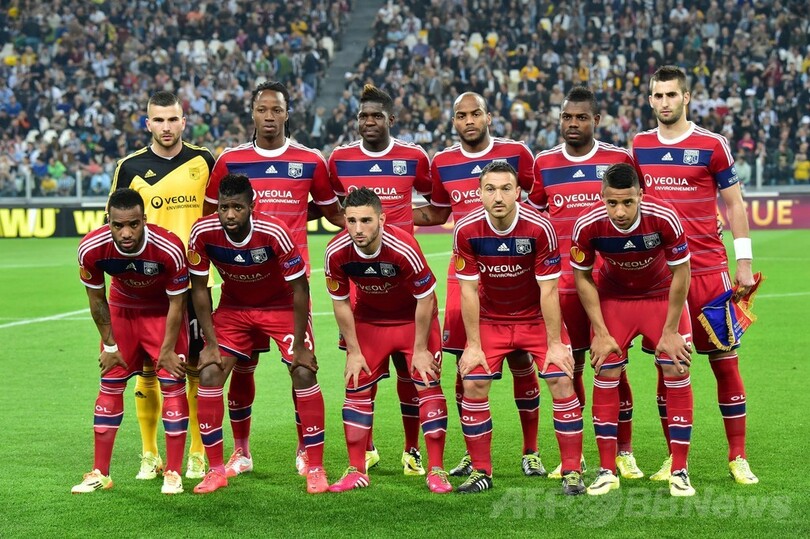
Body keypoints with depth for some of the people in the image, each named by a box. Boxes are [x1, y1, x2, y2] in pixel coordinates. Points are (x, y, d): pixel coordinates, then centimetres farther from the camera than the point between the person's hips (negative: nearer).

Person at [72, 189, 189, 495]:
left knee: (172, 383, -8)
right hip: (122, 307, 3)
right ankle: (99, 474, 10)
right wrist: (110, 345, -4)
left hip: (164, 311, -2)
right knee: (110, 385, 2)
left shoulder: (169, 248, -36)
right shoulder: (91, 249, -29)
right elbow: (97, 300, -10)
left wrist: (167, 350, -13)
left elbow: (176, 303, -20)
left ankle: (173, 473, 0)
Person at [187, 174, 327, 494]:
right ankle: (216, 470, 2)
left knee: (304, 372, -16)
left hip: (281, 306, -3)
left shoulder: (274, 232, -31)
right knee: (208, 374, -10)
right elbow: (199, 288, -10)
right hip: (233, 308, 3)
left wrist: (299, 344, -19)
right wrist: (211, 342, -12)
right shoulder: (203, 233, -23)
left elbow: (299, 288, -21)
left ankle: (316, 469, -3)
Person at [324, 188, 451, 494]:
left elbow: (425, 299, -20)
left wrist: (420, 349, -14)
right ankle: (356, 471, 11)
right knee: (357, 389, 1)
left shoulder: (404, 248, -34)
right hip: (368, 319, 3)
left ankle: (436, 471, 0)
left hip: (414, 318, -3)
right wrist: (353, 352, -5)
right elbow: (340, 303, -8)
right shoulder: (336, 253, -24)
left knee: (427, 385, -8)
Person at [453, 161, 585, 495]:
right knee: (473, 385, -9)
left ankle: (572, 472, -2)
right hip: (491, 320, 2)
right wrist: (473, 345, -10)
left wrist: (555, 343, -16)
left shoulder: (539, 227, -23)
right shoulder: (467, 230, -17)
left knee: (561, 382, -13)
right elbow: (468, 290, -11)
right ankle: (480, 471, 6)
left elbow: (548, 290, -18)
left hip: (537, 318, -2)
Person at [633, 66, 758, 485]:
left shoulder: (712, 145, -1)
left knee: (725, 360, -1)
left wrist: (744, 261, -2)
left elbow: (734, 203, 3)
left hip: (708, 269, -2)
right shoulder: (638, 147, 8)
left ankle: (738, 457, 7)